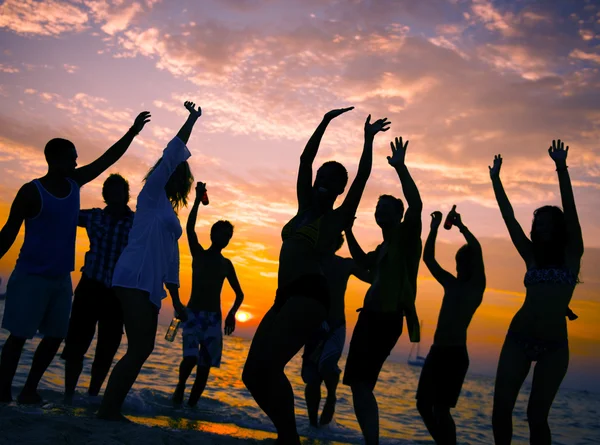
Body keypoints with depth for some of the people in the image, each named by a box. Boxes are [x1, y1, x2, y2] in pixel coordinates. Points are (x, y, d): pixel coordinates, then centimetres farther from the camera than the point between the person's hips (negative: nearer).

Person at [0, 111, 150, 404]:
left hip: (61, 277, 7)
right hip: (31, 275, -6)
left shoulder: (74, 183, 6)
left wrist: (133, 132, 2)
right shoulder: (32, 191, -11)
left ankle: (29, 390, 17)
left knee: (55, 336, 7)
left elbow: (108, 158, 7)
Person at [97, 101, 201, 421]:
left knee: (142, 348, 7)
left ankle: (111, 409, 11)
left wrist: (176, 300, 19)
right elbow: (172, 154, -8)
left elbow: (171, 257, 22)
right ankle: (109, 409, -8)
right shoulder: (151, 194, 3)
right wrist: (192, 119, -4)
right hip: (135, 280, -9)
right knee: (139, 349, -13)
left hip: (149, 286, 9)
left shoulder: (168, 210, 24)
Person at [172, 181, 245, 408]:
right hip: (193, 314, -3)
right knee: (191, 357, -20)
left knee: (205, 365, -2)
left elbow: (239, 293, 16)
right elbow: (190, 228, -11)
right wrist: (198, 199, -16)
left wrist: (232, 313, -3)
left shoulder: (226, 264, 13)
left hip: (214, 318, 3)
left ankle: (192, 404, 7)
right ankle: (180, 387, 5)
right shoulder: (198, 254, 5)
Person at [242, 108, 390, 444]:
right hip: (287, 296, 7)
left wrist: (369, 138, 6)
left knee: (267, 366, -21)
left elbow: (363, 177, 0)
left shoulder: (338, 217, 6)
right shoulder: (306, 208, 22)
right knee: (253, 373, -1)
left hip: (309, 295, -7)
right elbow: (305, 160, 21)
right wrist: (326, 122, 22)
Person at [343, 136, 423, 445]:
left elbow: (416, 204, -19)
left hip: (387, 319, -9)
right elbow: (363, 262, 39)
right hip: (370, 316, 9)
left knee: (361, 382, -14)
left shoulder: (406, 236, -3)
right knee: (359, 382, 8)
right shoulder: (382, 248, 22)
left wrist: (400, 168, -21)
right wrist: (348, 229, 32)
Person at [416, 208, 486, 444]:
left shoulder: (476, 286, 0)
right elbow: (428, 258, 16)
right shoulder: (450, 284, 18)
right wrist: (435, 228, 10)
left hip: (455, 354, -7)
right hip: (437, 351, 7)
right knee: (424, 403, 8)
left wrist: (460, 225, -7)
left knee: (441, 408, -12)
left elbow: (476, 250, -14)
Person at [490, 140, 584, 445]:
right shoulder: (532, 257, 13)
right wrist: (496, 180, 8)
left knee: (536, 415, -4)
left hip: (554, 345, -3)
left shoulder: (571, 255, 4)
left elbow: (570, 210, -6)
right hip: (518, 338, 3)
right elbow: (509, 218, 11)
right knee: (501, 408, -4)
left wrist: (561, 169, -13)